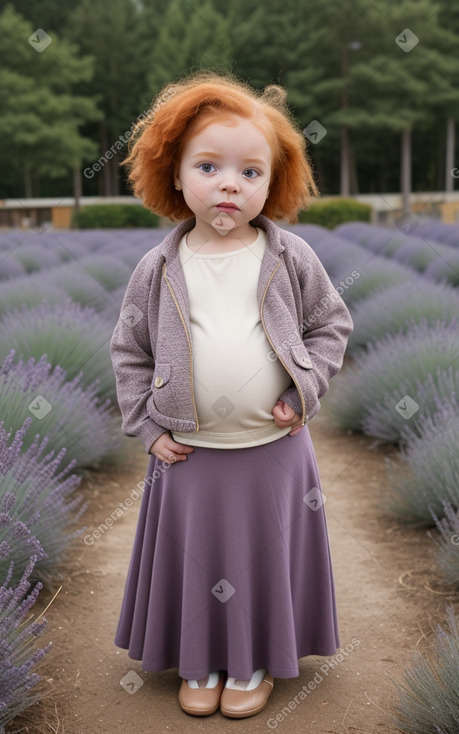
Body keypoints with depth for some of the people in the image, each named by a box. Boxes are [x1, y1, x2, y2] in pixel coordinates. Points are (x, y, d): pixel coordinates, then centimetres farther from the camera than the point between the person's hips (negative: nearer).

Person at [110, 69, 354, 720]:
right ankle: (201, 661, 39)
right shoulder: (159, 268, -5)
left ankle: (255, 662, 38)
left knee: (265, 557, 14)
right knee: (196, 560, 15)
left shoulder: (291, 259, -6)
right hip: (190, 454, 1)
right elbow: (129, 349, 4)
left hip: (274, 450, 0)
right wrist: (148, 427, -2)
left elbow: (332, 323, 5)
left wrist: (305, 393, -7)